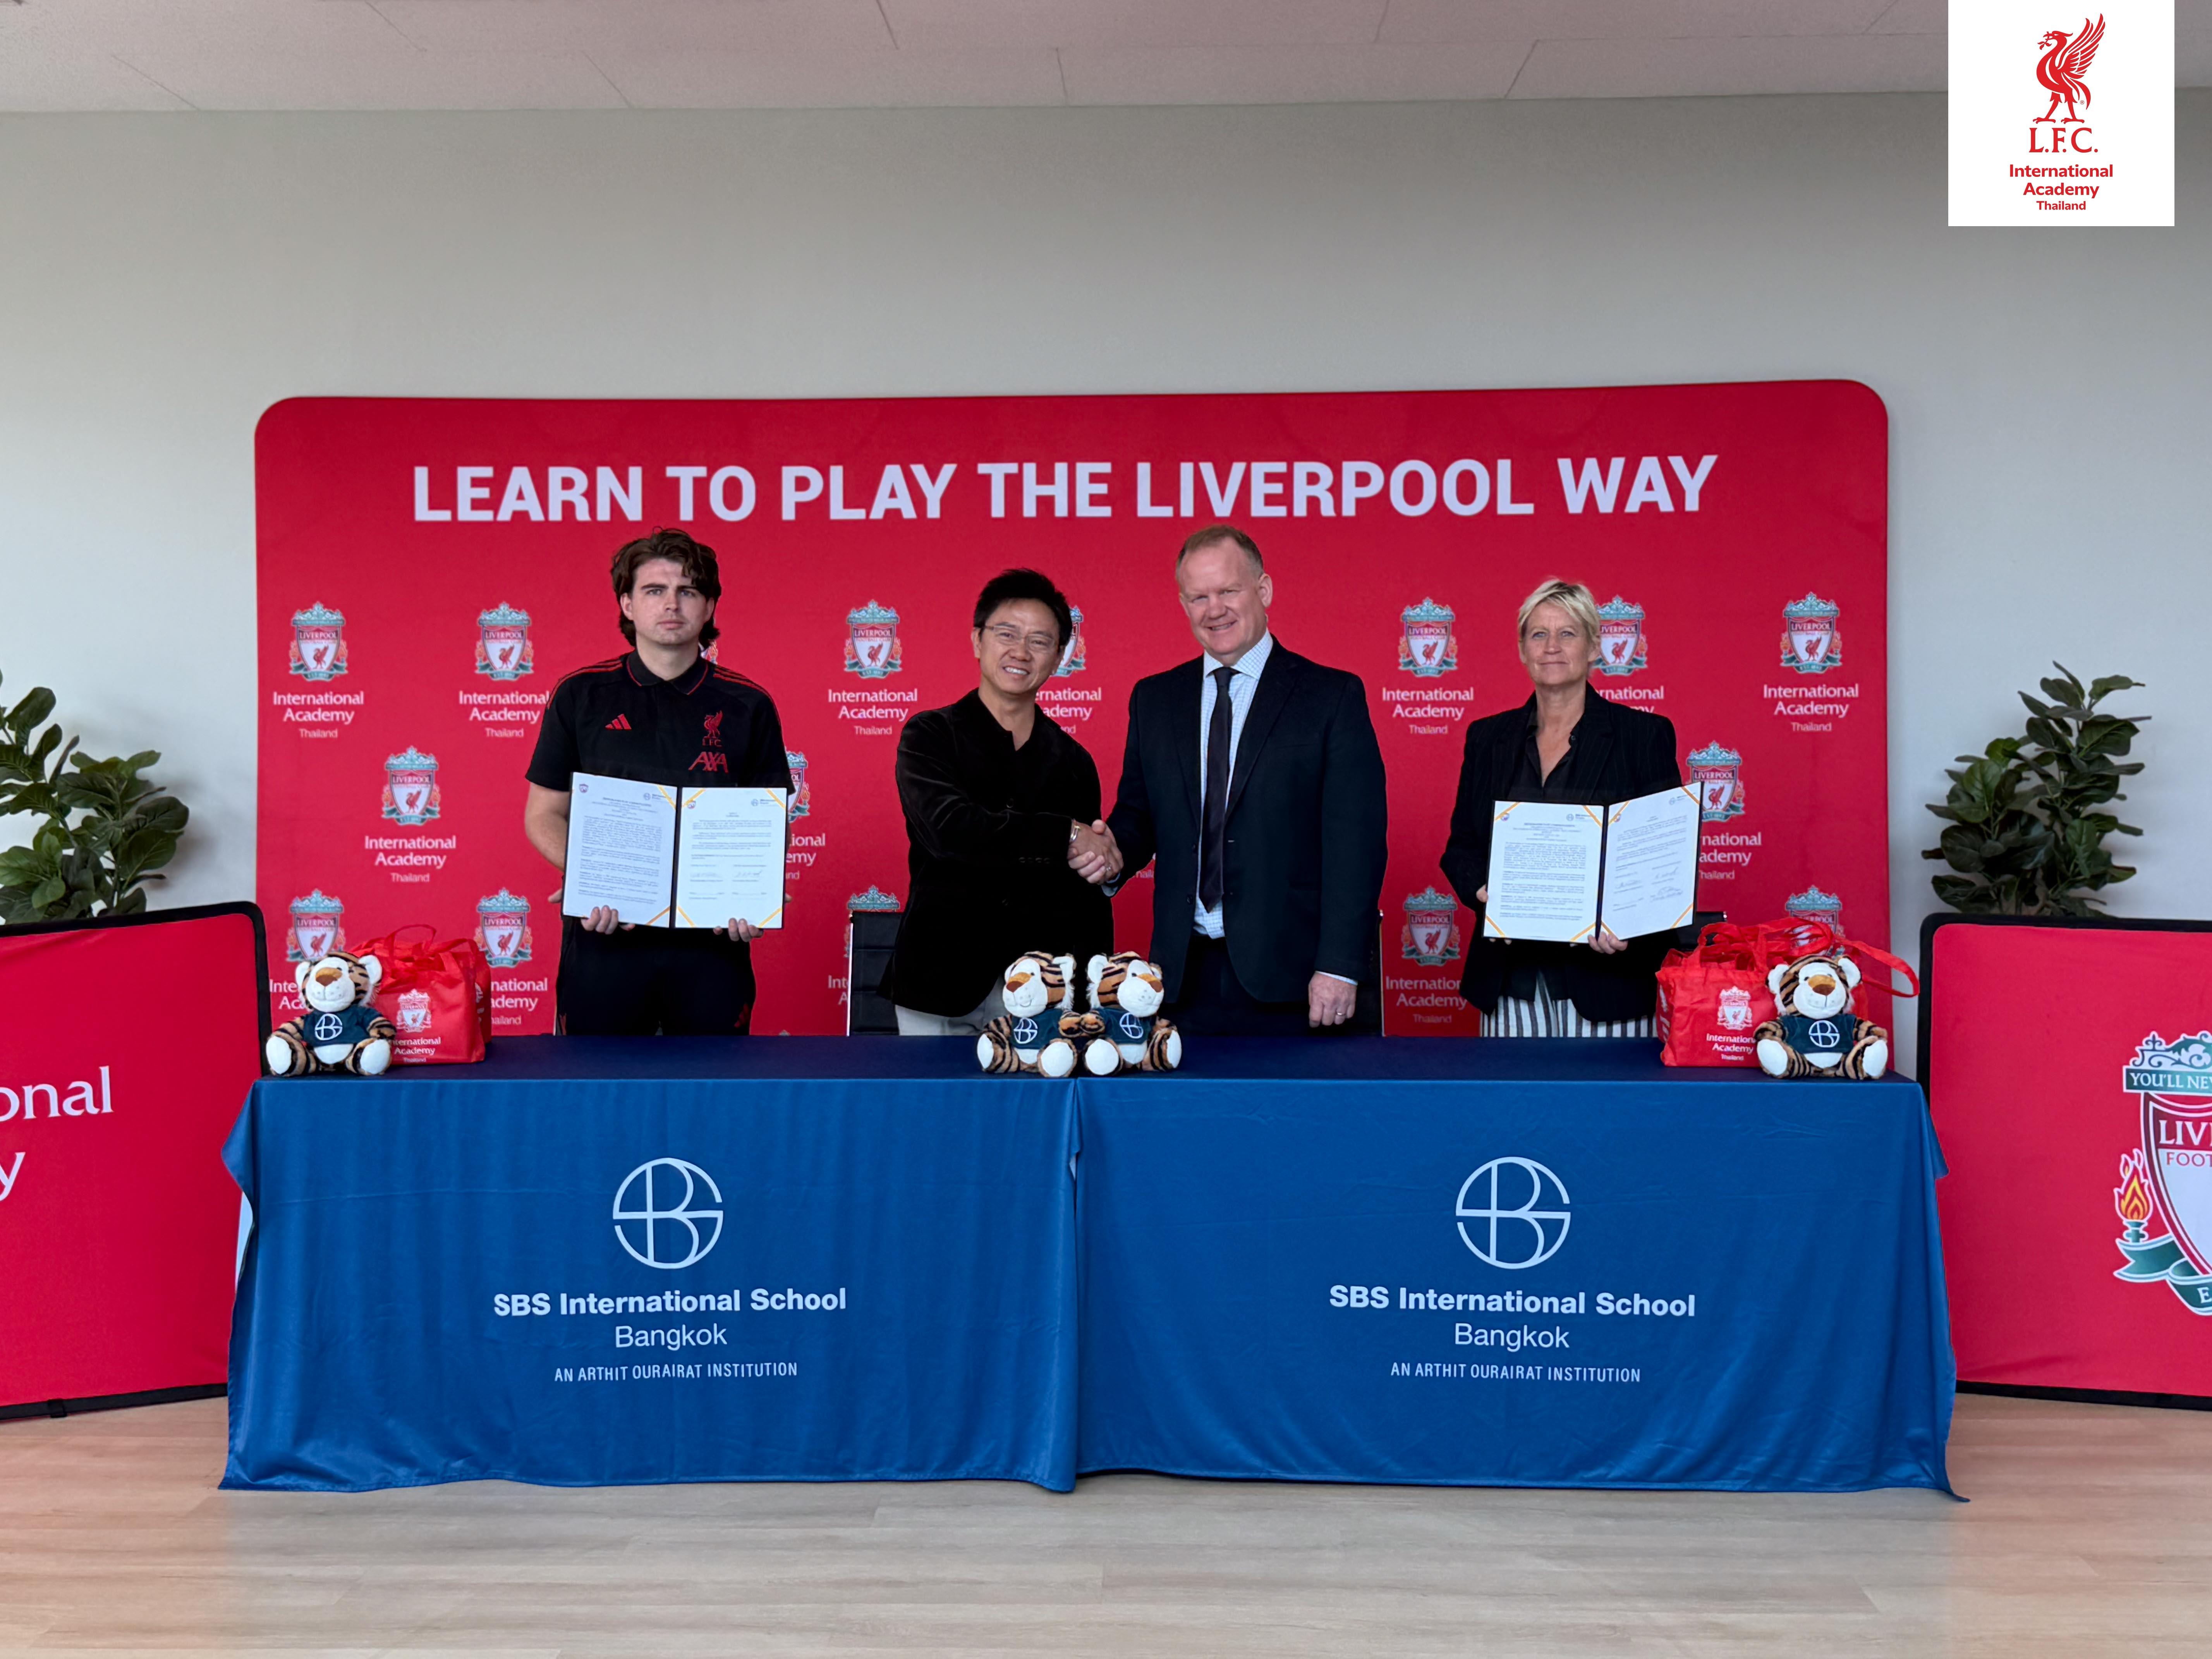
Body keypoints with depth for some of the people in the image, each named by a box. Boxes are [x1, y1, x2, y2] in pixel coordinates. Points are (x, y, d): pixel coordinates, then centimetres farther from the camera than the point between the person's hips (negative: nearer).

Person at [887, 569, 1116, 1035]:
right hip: (942, 987, -2)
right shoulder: (929, 736, 1)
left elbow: (1089, 900, 12)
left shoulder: (1072, 762, 10)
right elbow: (947, 827, -19)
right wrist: (1064, 838, -16)